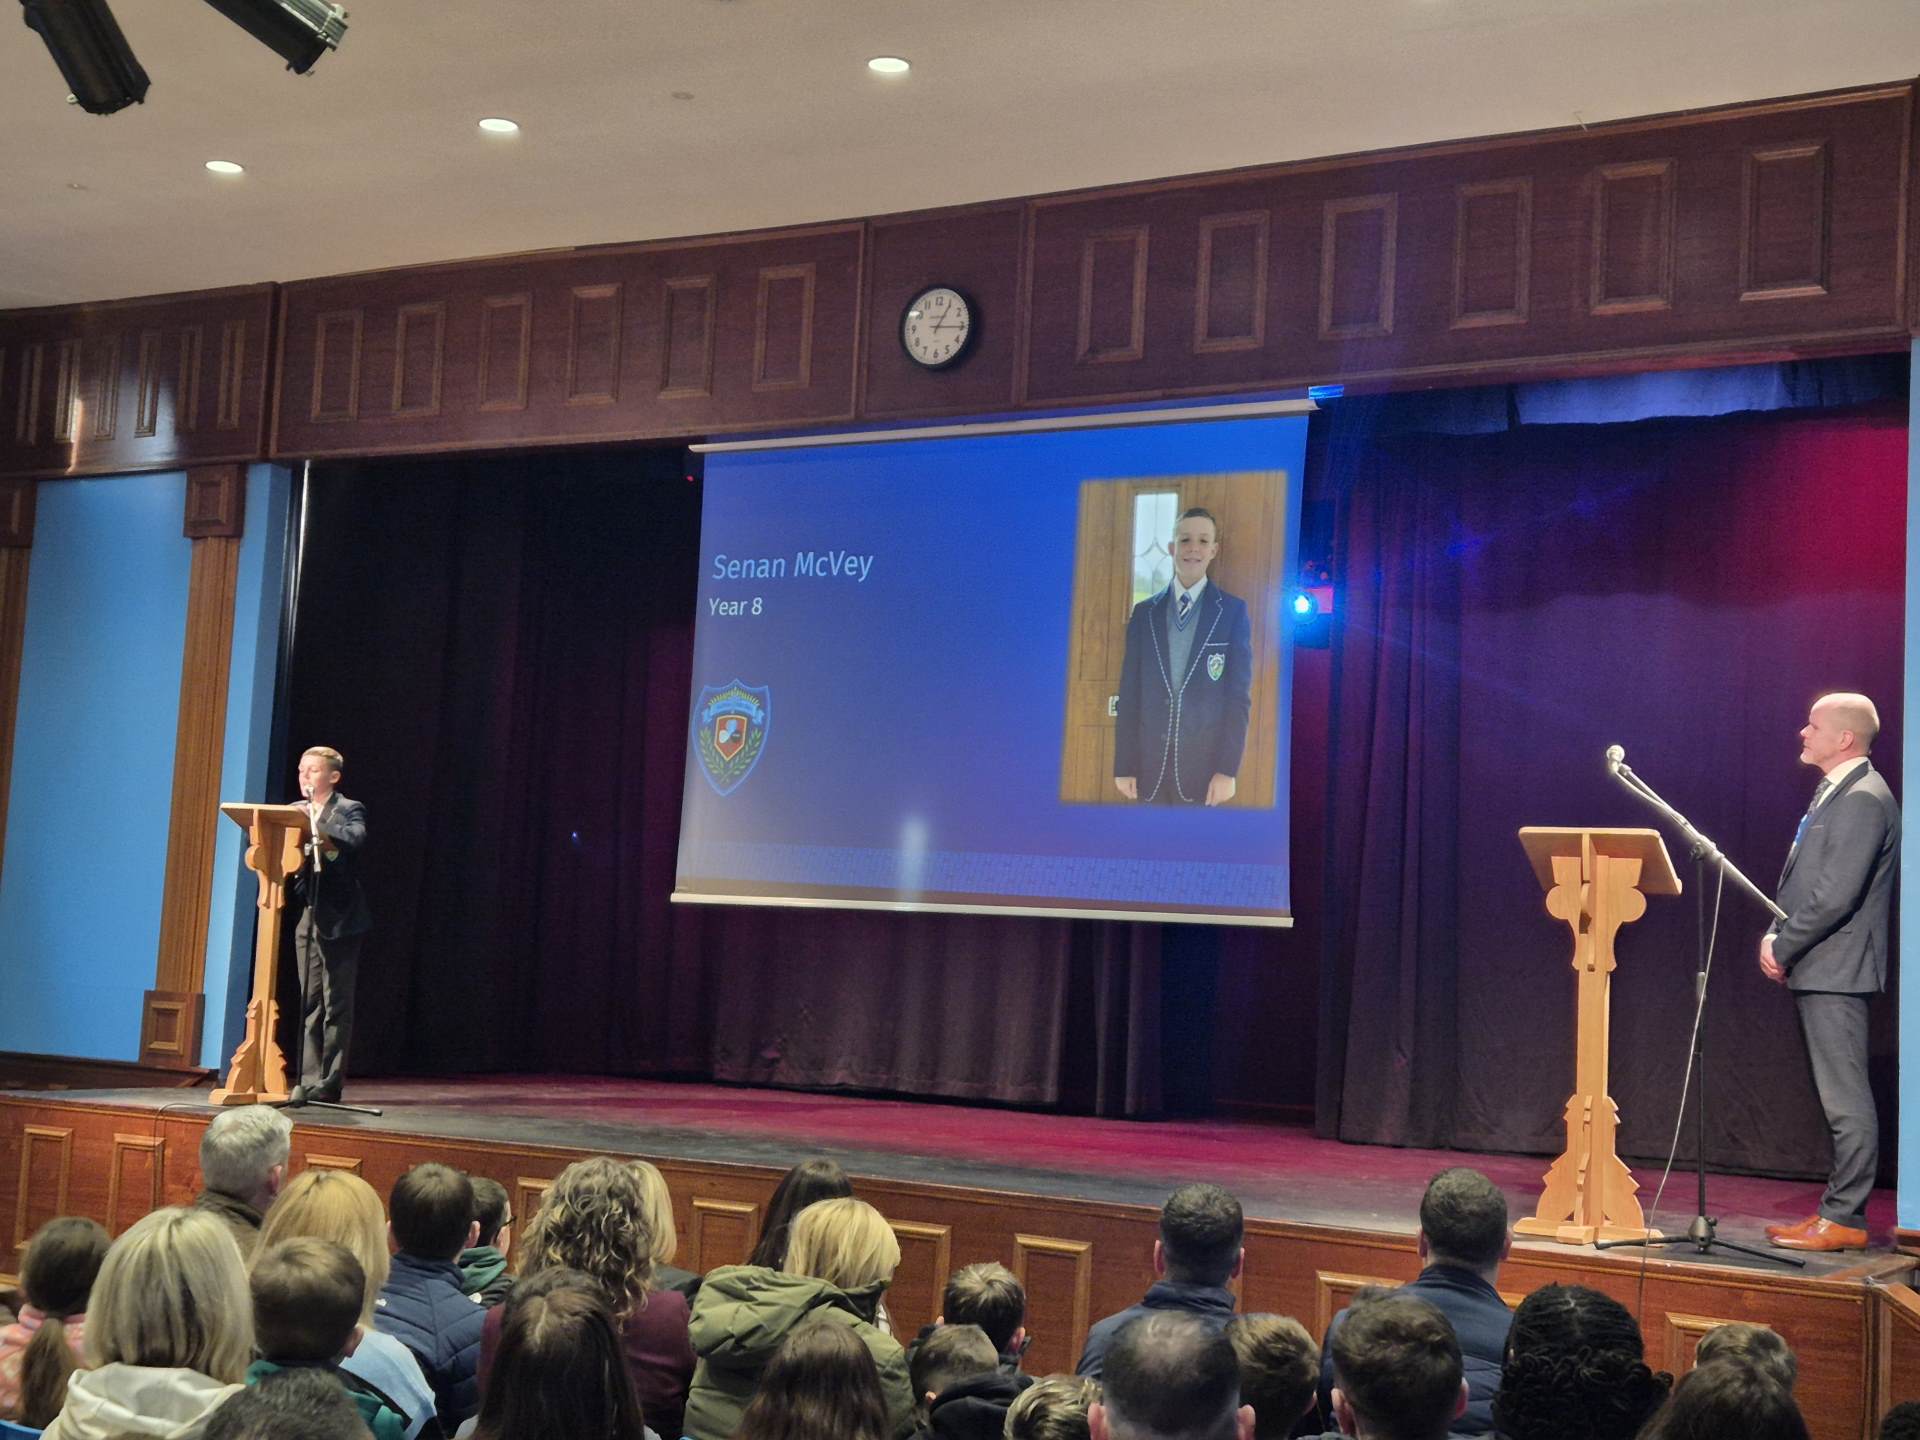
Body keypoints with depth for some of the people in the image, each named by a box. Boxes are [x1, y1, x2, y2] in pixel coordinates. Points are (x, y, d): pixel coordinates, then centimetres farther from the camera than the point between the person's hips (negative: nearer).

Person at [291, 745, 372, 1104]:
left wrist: (318, 830, -33)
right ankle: (309, 1079, 10)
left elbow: (357, 839, -23)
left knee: (336, 1003, -2)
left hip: (340, 919, -6)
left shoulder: (349, 810, -3)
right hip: (309, 917, 6)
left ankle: (329, 1082, 0)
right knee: (310, 1003, 7)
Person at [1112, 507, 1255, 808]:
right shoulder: (1144, 613, 8)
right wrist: (1124, 764, 0)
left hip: (1205, 763, -2)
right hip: (1150, 761, 2)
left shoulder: (1233, 611, 1)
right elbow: (1130, 692, 6)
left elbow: (1239, 695, -3)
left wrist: (1228, 768, -9)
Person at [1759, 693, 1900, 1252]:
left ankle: (1843, 1219, -1)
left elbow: (1835, 896, -21)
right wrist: (1777, 936, 7)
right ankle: (1840, 1208, 18)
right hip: (1814, 967, 10)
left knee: (1846, 1101, -5)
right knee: (1841, 1099, 13)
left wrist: (1782, 947, -13)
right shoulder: (1833, 794, 17)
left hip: (1834, 971, -10)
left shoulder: (1863, 799, -14)